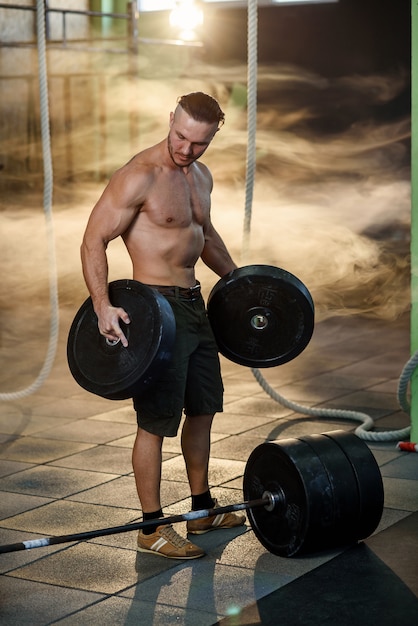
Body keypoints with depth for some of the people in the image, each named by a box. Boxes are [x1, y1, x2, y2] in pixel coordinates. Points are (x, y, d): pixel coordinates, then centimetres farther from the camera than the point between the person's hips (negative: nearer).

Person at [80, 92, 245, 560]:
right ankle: (151, 529, 7)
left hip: (193, 303, 9)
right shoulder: (139, 176, -17)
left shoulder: (200, 177, 9)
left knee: (203, 409, 17)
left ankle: (202, 510, 32)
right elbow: (94, 241, -20)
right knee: (157, 421, -4)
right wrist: (103, 306, -31)